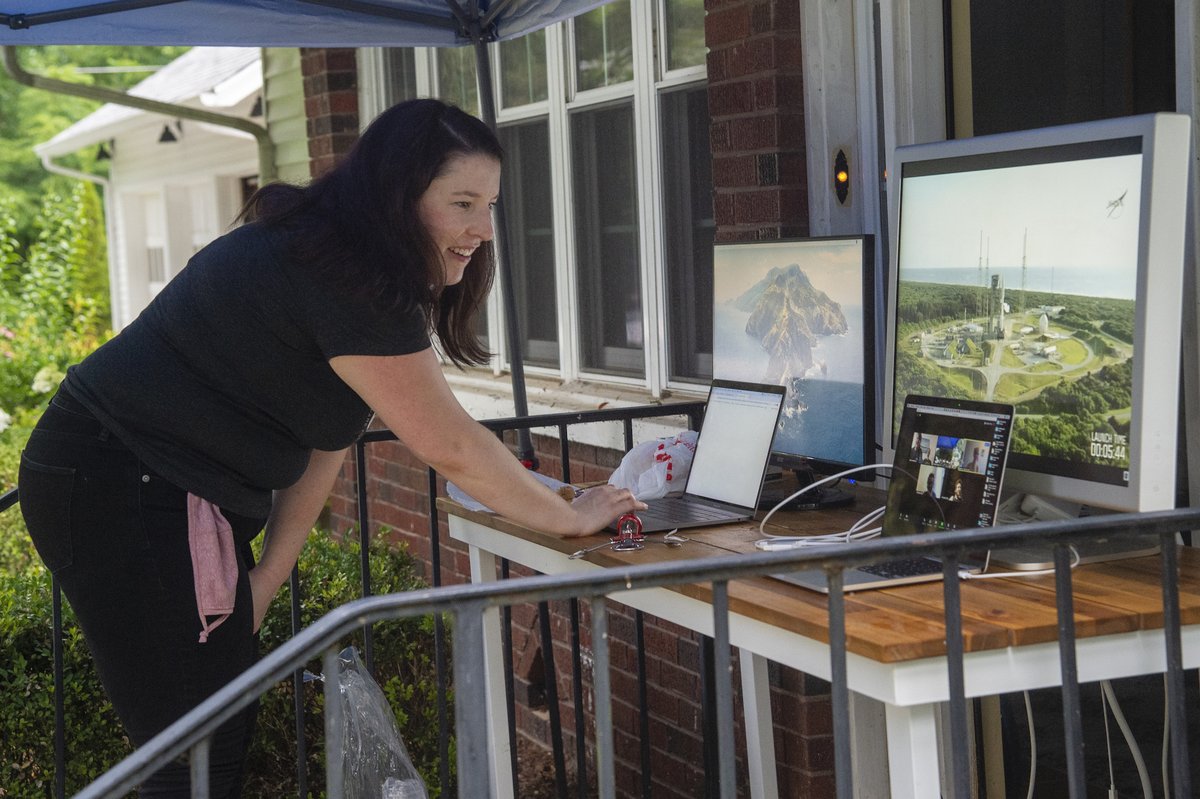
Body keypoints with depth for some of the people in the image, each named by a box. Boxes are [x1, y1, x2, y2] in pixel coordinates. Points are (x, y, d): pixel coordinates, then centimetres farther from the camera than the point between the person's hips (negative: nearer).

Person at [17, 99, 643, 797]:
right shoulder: (346, 277, -24)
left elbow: (326, 441, 9)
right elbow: (451, 447, -21)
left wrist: (268, 577, 4)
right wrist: (570, 518, -8)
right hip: (117, 494, -10)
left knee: (229, 735, 13)